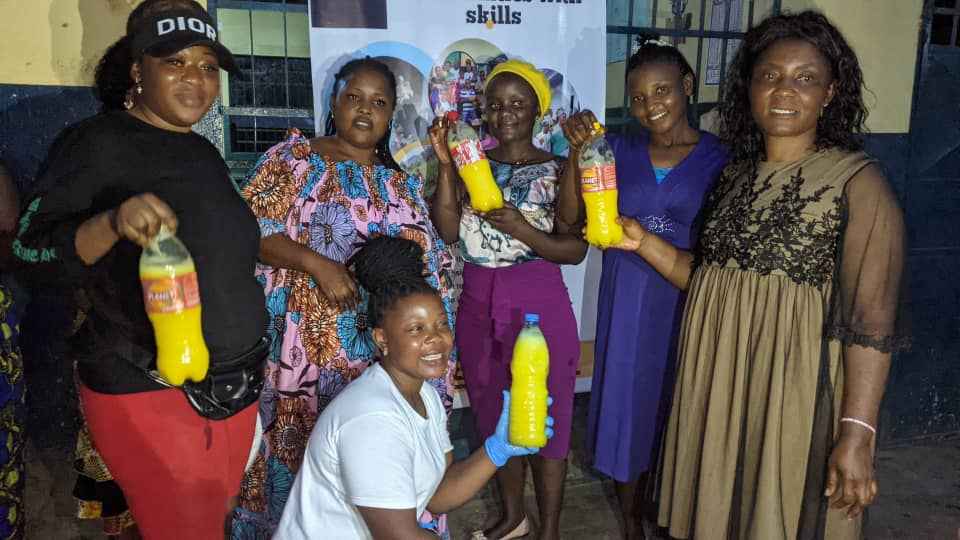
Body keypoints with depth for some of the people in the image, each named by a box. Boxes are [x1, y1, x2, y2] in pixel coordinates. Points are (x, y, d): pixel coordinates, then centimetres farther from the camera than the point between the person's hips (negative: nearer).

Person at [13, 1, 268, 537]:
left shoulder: (205, 153, 11)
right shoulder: (98, 142, -8)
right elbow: (33, 249, -15)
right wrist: (113, 221, -35)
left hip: (235, 388, 7)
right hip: (150, 394, -6)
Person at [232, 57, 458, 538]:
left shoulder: (402, 183, 14)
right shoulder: (294, 158, 0)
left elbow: (430, 259, 15)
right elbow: (248, 230, -10)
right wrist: (316, 263, -19)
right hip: (313, 346, -4)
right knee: (307, 452, 5)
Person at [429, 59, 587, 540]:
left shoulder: (556, 171, -4)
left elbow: (576, 249, -9)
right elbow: (448, 231, -7)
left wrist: (523, 230, -23)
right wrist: (445, 164, -14)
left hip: (539, 307, -4)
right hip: (478, 306, 4)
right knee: (493, 415, 17)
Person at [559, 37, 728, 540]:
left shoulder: (718, 158, -3)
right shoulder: (618, 150, 2)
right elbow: (570, 218, -7)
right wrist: (577, 152, -17)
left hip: (689, 304, -2)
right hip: (627, 303, 2)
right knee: (629, 403, 11)